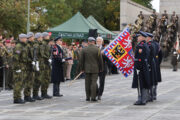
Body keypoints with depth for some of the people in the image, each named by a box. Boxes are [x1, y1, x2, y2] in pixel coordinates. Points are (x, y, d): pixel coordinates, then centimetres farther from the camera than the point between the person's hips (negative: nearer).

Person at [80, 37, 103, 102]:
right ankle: (93, 97, -7)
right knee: (94, 83, -2)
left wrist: (82, 68, 11)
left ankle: (88, 97, 11)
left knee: (87, 83, 7)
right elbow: (100, 60, -2)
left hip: (87, 69, 2)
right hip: (95, 69, -2)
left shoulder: (84, 50, 0)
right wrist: (101, 68, 7)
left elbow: (82, 60, 3)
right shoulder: (97, 50, -5)